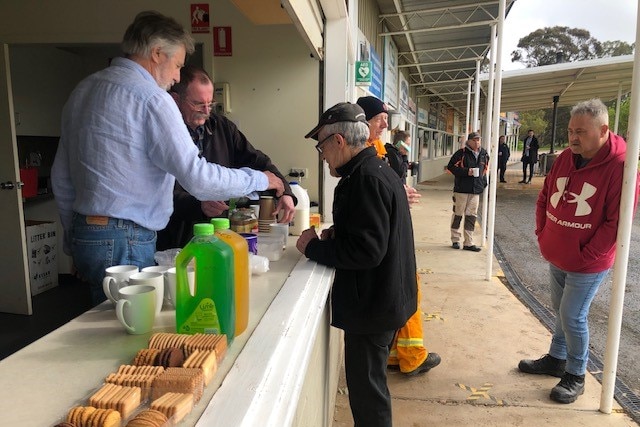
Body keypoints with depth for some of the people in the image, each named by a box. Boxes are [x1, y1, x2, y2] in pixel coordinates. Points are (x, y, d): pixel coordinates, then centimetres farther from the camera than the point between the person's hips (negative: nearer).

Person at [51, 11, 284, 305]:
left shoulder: (83, 90, 13)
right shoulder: (150, 98, -14)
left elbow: (61, 177, 16)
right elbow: (197, 178, -20)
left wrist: (74, 243, 23)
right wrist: (260, 180, -6)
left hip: (83, 235, 9)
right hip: (123, 243, -9)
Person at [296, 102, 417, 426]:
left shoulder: (365, 179, -21)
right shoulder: (376, 170, 11)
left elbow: (366, 250, -27)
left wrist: (313, 248, -17)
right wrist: (335, 234, 4)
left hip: (371, 305, -10)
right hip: (383, 299, 10)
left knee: (367, 391, 6)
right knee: (370, 385, 25)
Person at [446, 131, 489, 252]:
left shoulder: (484, 154, 9)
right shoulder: (461, 153, -8)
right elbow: (450, 166, -8)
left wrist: (483, 182, 13)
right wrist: (466, 172, -17)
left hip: (476, 190, 5)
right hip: (461, 188, -5)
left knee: (471, 216, 6)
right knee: (458, 214, 3)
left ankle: (468, 243, 13)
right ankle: (455, 240, 17)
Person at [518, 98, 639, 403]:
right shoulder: (565, 158, 0)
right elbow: (544, 199, 9)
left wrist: (585, 256, -18)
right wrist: (542, 235, 3)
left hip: (588, 264, -6)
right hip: (556, 258, 6)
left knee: (572, 316, 2)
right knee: (561, 310, 20)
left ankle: (576, 375, 23)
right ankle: (556, 359, 38)